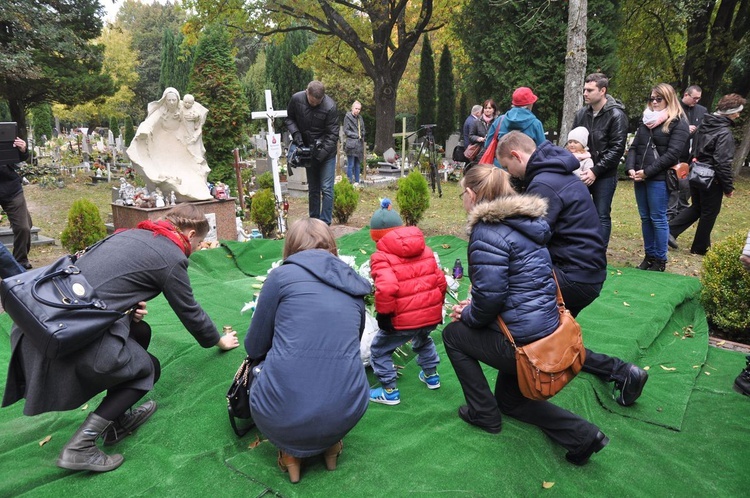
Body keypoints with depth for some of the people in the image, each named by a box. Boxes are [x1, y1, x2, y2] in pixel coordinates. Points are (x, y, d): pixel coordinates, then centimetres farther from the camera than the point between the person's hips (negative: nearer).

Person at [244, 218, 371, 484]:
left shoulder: (282, 275, 0)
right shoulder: (354, 286, 12)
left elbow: (255, 348, 8)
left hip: (281, 417, -3)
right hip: (345, 414, 4)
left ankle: (290, 450, 18)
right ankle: (330, 443, 23)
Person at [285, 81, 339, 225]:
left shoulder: (330, 107, -22)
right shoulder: (296, 99, -11)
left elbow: (332, 135, -18)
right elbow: (289, 118, 6)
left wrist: (321, 154, -25)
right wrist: (295, 133, -12)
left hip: (327, 151, -4)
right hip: (308, 150, 4)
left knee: (326, 189, -7)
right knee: (313, 189, 12)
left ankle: (325, 223, -1)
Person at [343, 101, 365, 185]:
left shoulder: (360, 118, 17)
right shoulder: (348, 117, -2)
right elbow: (346, 131, -6)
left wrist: (362, 136, 4)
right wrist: (356, 135, -9)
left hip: (359, 144, 7)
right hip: (351, 144, -6)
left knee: (358, 165, 10)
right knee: (350, 165, -6)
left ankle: (357, 181, 16)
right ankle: (350, 182, -3)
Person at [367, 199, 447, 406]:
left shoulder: (381, 257, -9)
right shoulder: (425, 250, 11)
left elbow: (386, 289, -25)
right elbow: (440, 281, 12)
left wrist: (383, 315, -12)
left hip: (404, 319, -7)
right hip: (431, 315, 7)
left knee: (379, 349, 15)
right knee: (423, 340, 39)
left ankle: (390, 391, 20)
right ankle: (431, 375, 50)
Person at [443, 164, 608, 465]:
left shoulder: (487, 232, -20)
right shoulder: (524, 222, 10)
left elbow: (489, 296, -24)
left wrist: (468, 316, -3)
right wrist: (473, 307, 12)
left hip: (522, 343, -9)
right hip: (547, 331, 9)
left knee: (453, 334, 15)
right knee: (509, 398, 28)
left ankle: (484, 413, 22)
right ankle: (580, 434, 13)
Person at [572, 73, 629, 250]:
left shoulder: (616, 115, -8)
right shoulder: (581, 113, 7)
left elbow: (617, 149, -13)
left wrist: (595, 171, -19)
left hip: (605, 176, -5)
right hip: (583, 173, 5)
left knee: (602, 217, 1)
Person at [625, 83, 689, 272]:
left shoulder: (678, 123, -3)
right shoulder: (646, 119, 15)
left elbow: (672, 154, -12)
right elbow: (634, 147, 11)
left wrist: (647, 171, -16)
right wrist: (630, 168, -5)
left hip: (660, 178, -6)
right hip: (640, 177, 6)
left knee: (658, 219, -1)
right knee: (645, 218, 10)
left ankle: (660, 260, 10)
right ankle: (649, 255, 21)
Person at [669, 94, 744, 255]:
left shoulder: (704, 126, 5)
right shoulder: (724, 133, -19)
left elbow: (695, 151, 15)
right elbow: (723, 163, -21)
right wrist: (728, 186, -13)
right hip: (712, 179, -7)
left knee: (696, 207, 20)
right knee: (709, 213, 7)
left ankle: (670, 230, 6)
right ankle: (700, 247, 18)